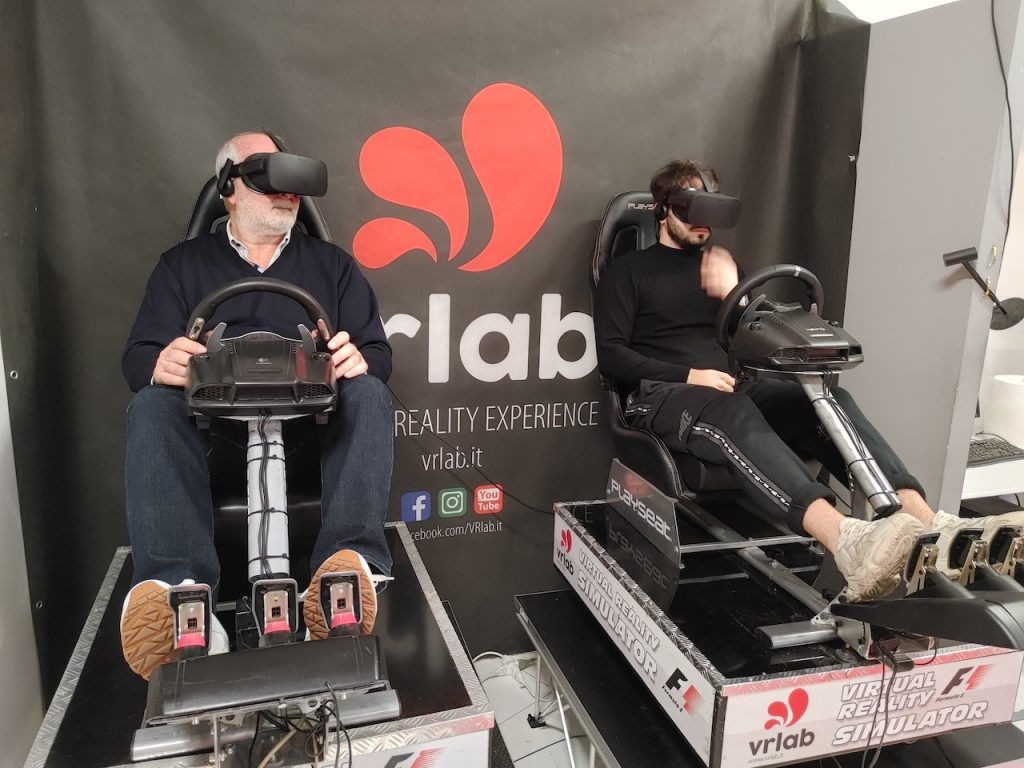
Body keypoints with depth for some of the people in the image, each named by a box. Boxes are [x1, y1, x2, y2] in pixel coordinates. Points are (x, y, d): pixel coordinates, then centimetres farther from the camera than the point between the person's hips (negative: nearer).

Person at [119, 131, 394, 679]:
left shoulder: (332, 264, 21)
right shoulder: (182, 265, 20)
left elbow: (378, 354, 10)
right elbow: (136, 356, 8)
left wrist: (359, 360, -18)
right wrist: (159, 364, -19)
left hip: (312, 420, 0)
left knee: (367, 394, -29)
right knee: (152, 405, -29)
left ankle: (352, 561, -48)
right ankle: (177, 586, -49)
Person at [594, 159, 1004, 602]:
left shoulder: (719, 265, 24)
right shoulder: (627, 272, 10)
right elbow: (611, 355, -4)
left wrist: (731, 293, -2)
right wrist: (688, 375, -15)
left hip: (731, 388, 5)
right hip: (661, 393, -5)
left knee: (828, 399, -24)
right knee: (734, 414, -39)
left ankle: (926, 524, -41)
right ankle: (845, 541, -61)